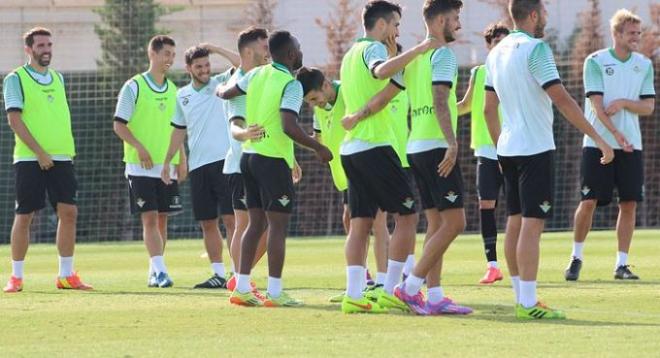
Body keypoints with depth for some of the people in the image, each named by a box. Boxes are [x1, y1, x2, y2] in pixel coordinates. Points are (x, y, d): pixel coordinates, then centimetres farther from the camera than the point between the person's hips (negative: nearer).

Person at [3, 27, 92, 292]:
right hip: (29, 159, -5)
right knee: (24, 216, -2)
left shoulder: (58, 78, 15)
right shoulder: (16, 79, -4)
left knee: (68, 212, -2)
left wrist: (68, 150, 13)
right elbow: (14, 119, -11)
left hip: (61, 158, 5)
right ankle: (16, 277, 5)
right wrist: (39, 152, -17)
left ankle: (66, 275, 5)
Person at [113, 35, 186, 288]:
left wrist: (181, 160, 11)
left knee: (162, 219, 7)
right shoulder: (134, 87, -5)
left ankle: (155, 272, 14)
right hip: (141, 166, -6)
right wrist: (140, 147, -18)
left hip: (167, 167, 6)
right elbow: (119, 125, -7)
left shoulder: (172, 89, 13)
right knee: (150, 218, -11)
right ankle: (159, 270, -17)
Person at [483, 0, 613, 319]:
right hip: (535, 149, -8)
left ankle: (521, 298, 15)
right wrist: (598, 138, -16)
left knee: (515, 222, 11)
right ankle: (528, 303, -12)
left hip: (508, 149, 8)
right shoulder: (535, 49, -14)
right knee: (532, 224, -9)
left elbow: (489, 108, 17)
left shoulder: (497, 52, 11)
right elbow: (561, 99, -19)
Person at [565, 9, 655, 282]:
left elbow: (648, 107, 5)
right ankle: (576, 257, 13)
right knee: (589, 202, -4)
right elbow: (596, 105, -12)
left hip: (630, 146, 4)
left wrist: (623, 103, -14)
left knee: (629, 204, -1)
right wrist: (616, 134, -24)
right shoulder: (595, 62, -5)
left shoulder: (644, 65, 8)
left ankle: (621, 264, 6)